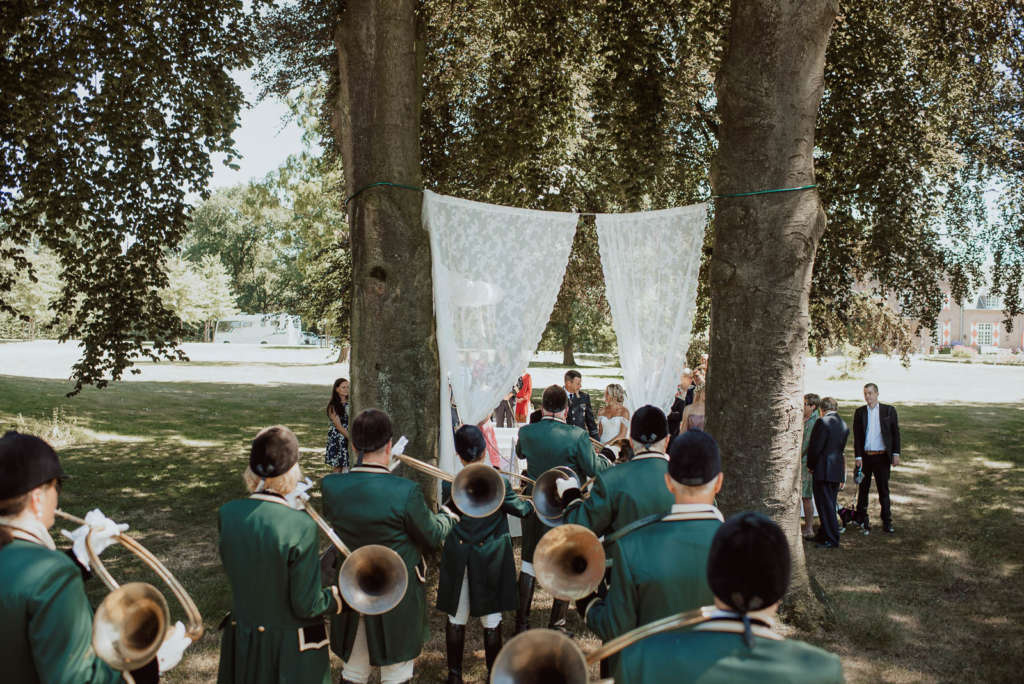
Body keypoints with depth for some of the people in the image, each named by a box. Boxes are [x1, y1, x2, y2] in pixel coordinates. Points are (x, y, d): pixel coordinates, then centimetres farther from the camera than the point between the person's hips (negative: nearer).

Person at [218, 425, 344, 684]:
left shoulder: (226, 514, -12)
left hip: (242, 641, 5)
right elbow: (306, 607, -20)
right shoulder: (301, 527, -26)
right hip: (291, 650, -5)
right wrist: (341, 596, -1)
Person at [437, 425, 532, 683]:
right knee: (491, 619, 13)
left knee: (456, 618, 14)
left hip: (457, 561, 1)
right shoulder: (499, 482, -16)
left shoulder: (449, 484, -13)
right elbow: (522, 509, -2)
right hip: (491, 562, -1)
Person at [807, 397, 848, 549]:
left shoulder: (823, 422, -14)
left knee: (825, 505, -3)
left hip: (823, 471, -8)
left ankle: (832, 540, -1)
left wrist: (810, 466, -2)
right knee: (830, 504, 16)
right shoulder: (844, 425, 11)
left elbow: (815, 447, -17)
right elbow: (841, 448, 13)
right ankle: (826, 535, 25)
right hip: (838, 470, 8)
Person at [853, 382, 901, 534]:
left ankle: (887, 522, 12)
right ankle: (861, 520, 19)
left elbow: (895, 433, 3)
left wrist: (896, 454, -4)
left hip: (882, 457, -1)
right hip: (865, 456, 1)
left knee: (884, 489, 4)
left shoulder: (889, 410, 2)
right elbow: (857, 436, 4)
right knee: (863, 489, 8)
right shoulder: (859, 412, 5)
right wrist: (858, 457, -3)